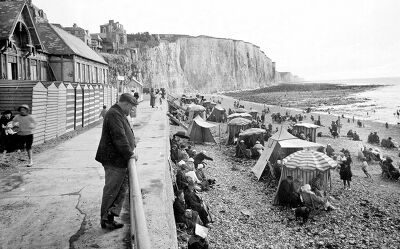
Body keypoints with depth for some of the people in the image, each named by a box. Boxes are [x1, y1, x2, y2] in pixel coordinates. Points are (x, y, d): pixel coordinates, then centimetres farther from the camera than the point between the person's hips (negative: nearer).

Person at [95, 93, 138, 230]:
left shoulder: (120, 114, 17)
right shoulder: (113, 115, -18)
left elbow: (126, 134, 23)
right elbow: (119, 138, -23)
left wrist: (132, 149, 12)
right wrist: (130, 153, -17)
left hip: (121, 160, 11)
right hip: (114, 161, -11)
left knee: (121, 189, 14)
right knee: (111, 191, 1)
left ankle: (111, 216, 21)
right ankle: (105, 219, 15)